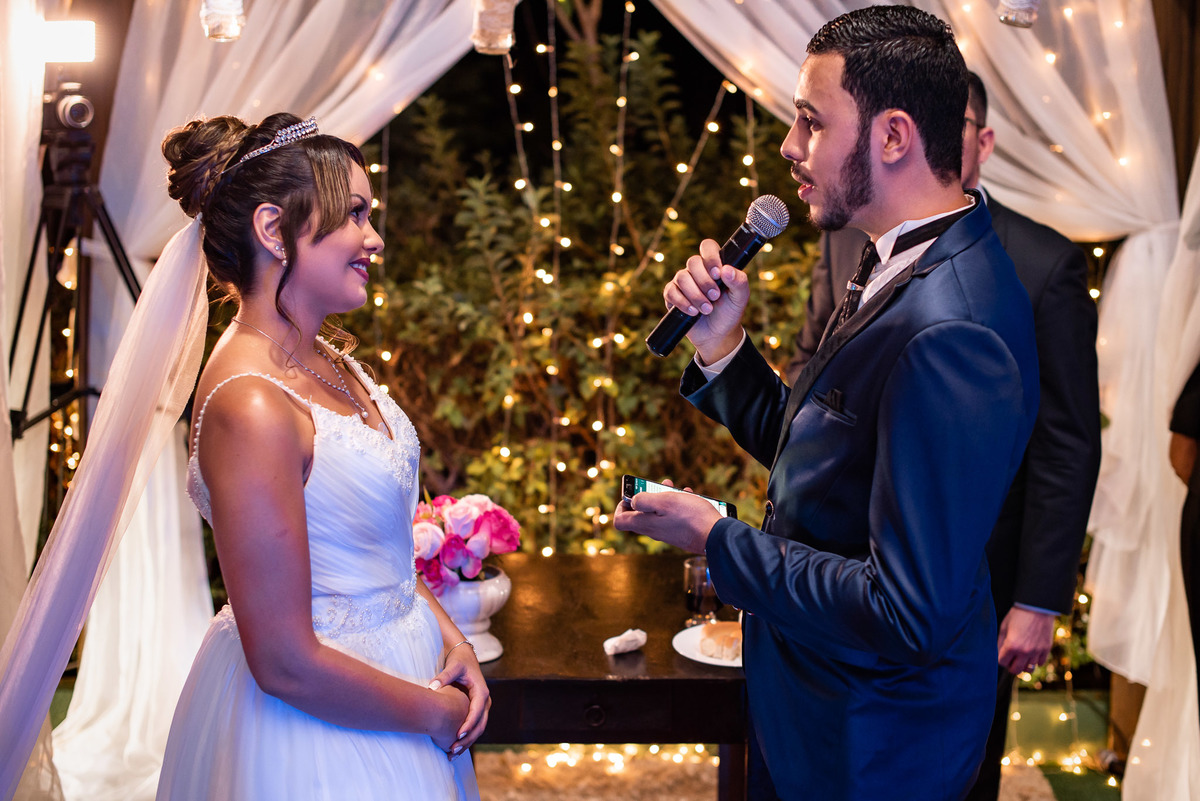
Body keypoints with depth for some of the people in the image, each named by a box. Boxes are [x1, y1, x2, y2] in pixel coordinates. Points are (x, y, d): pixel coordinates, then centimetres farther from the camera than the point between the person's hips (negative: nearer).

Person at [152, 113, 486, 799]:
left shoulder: (326, 361, 0)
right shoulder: (251, 407, -27)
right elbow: (286, 665, -25)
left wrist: (450, 638, -1)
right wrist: (437, 713, -13)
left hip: (398, 661, 8)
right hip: (319, 720, -8)